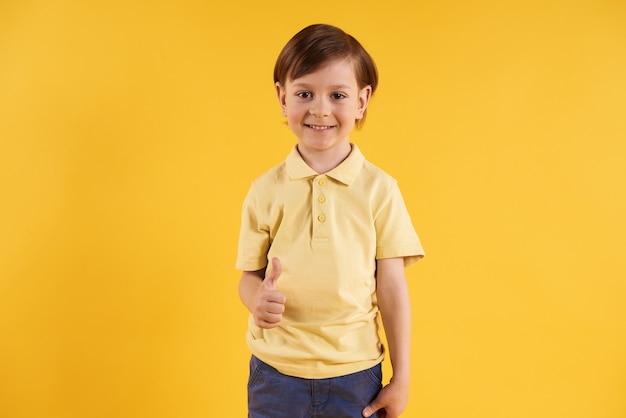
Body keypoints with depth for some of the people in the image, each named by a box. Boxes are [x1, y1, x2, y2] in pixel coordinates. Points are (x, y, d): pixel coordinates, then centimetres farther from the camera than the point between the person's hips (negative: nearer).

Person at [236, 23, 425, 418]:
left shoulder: (379, 189, -6)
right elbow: (251, 275, 4)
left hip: (354, 375, -1)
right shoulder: (266, 190, -3)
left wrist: (401, 379, 0)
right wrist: (258, 298, -18)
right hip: (275, 373, 1)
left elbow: (392, 288, -3)